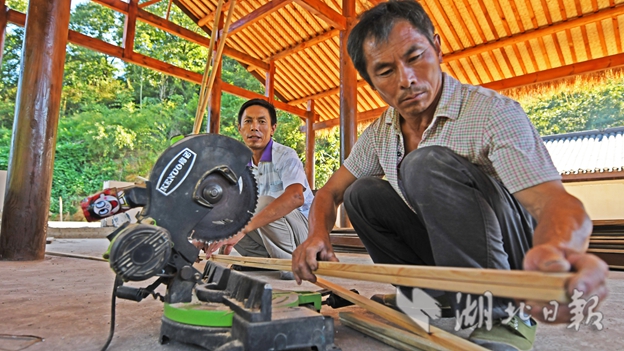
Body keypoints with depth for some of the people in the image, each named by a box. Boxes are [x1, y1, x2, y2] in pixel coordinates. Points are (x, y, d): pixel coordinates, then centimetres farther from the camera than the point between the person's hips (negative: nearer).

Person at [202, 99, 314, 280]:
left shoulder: (285, 156, -18)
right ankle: (269, 260, -2)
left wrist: (243, 229, -44)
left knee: (264, 202, -33)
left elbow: (295, 197, -38)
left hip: (303, 229, -7)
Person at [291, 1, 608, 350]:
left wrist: (556, 250, -54)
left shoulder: (494, 112, -19)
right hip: (451, 253, 6)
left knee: (427, 164, -28)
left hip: (516, 264, -6)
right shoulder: (380, 134, 0)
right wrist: (318, 235, -16)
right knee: (362, 193, -5)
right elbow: (331, 192, 6)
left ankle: (498, 320, -20)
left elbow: (555, 201, -30)